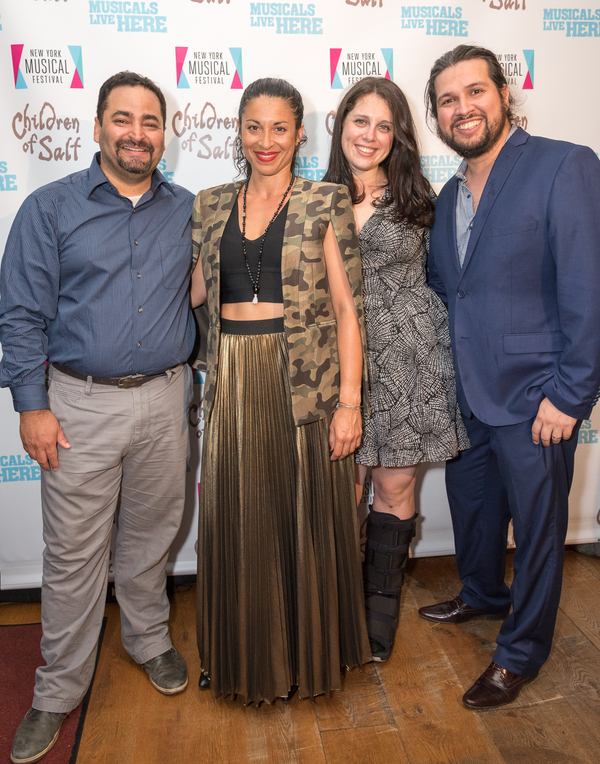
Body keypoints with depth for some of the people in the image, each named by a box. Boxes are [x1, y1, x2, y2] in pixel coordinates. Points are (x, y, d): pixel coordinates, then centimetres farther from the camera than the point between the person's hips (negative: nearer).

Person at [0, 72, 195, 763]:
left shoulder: (189, 212, 7)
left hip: (165, 399, 3)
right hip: (80, 403, -2)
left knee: (151, 536, 16)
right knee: (74, 552, 6)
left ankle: (148, 640, 40)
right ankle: (57, 692, 24)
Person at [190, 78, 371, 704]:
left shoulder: (326, 204, 0)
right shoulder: (211, 205, 11)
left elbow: (346, 309, -4)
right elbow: (195, 291, 15)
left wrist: (349, 401, -10)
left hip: (305, 381, -3)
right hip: (233, 383, 3)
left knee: (306, 519, 7)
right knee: (236, 522, 10)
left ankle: (308, 653, 33)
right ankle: (243, 657, 34)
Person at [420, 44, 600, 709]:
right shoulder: (449, 197, 10)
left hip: (533, 399, -6)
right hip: (466, 396, 7)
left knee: (535, 525, 10)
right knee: (471, 506, 22)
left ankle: (521, 652, 31)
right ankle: (482, 595, 50)